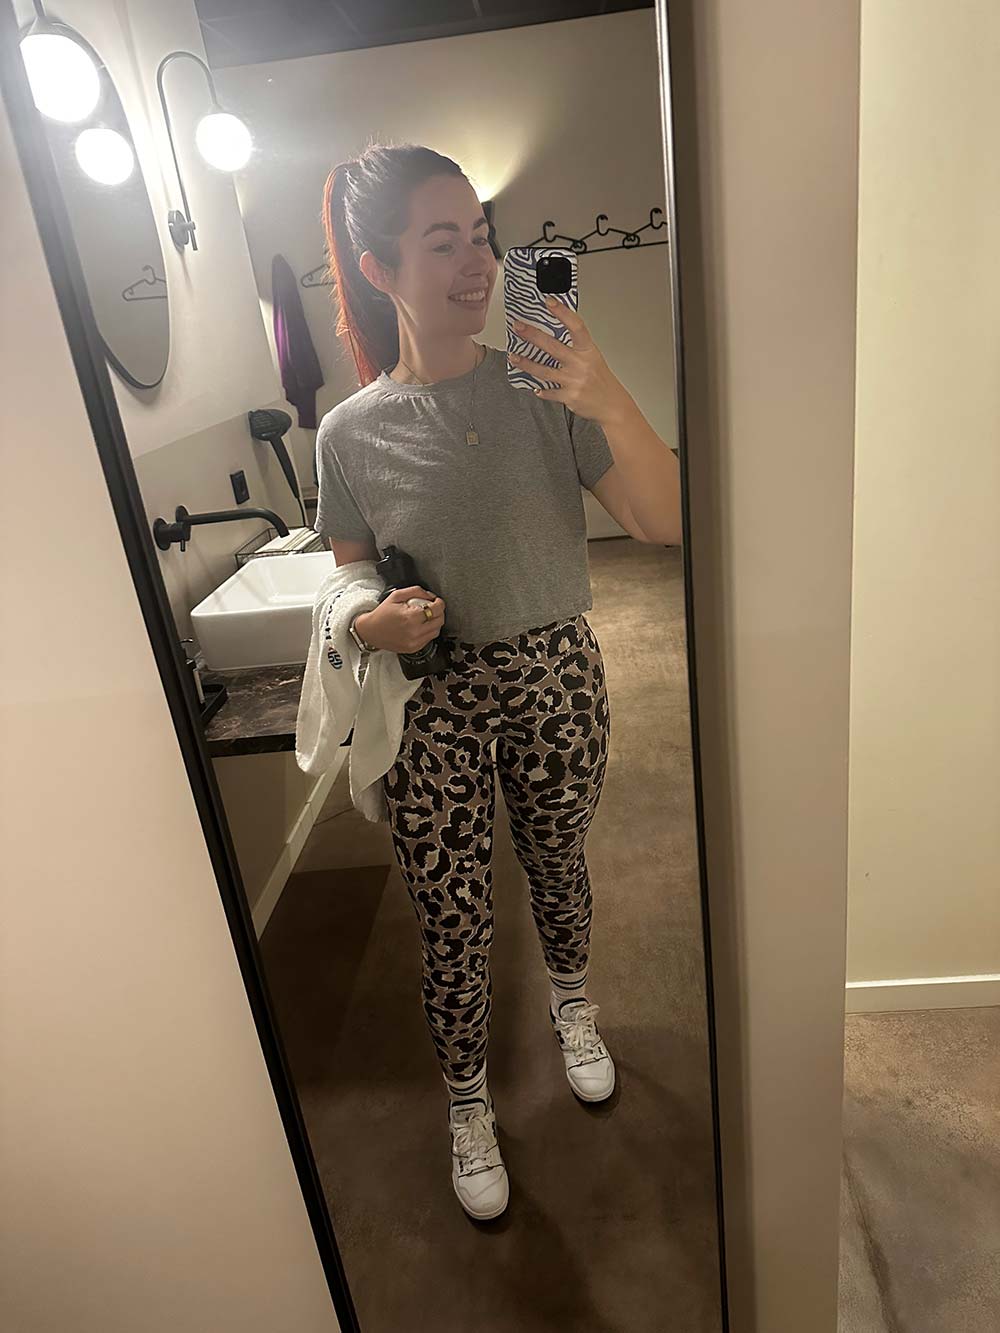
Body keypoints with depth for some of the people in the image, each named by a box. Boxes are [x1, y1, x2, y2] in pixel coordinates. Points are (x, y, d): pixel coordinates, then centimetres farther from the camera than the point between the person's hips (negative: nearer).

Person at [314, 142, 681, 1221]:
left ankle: (571, 1005, 55)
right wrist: (377, 624, -19)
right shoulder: (352, 433, -8)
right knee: (450, 919, 11)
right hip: (430, 704, 0)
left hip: (556, 677, 1)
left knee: (558, 865, 22)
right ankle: (467, 1100, 39)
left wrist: (611, 405, -29)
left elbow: (665, 523, -14)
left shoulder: (545, 387, -8)